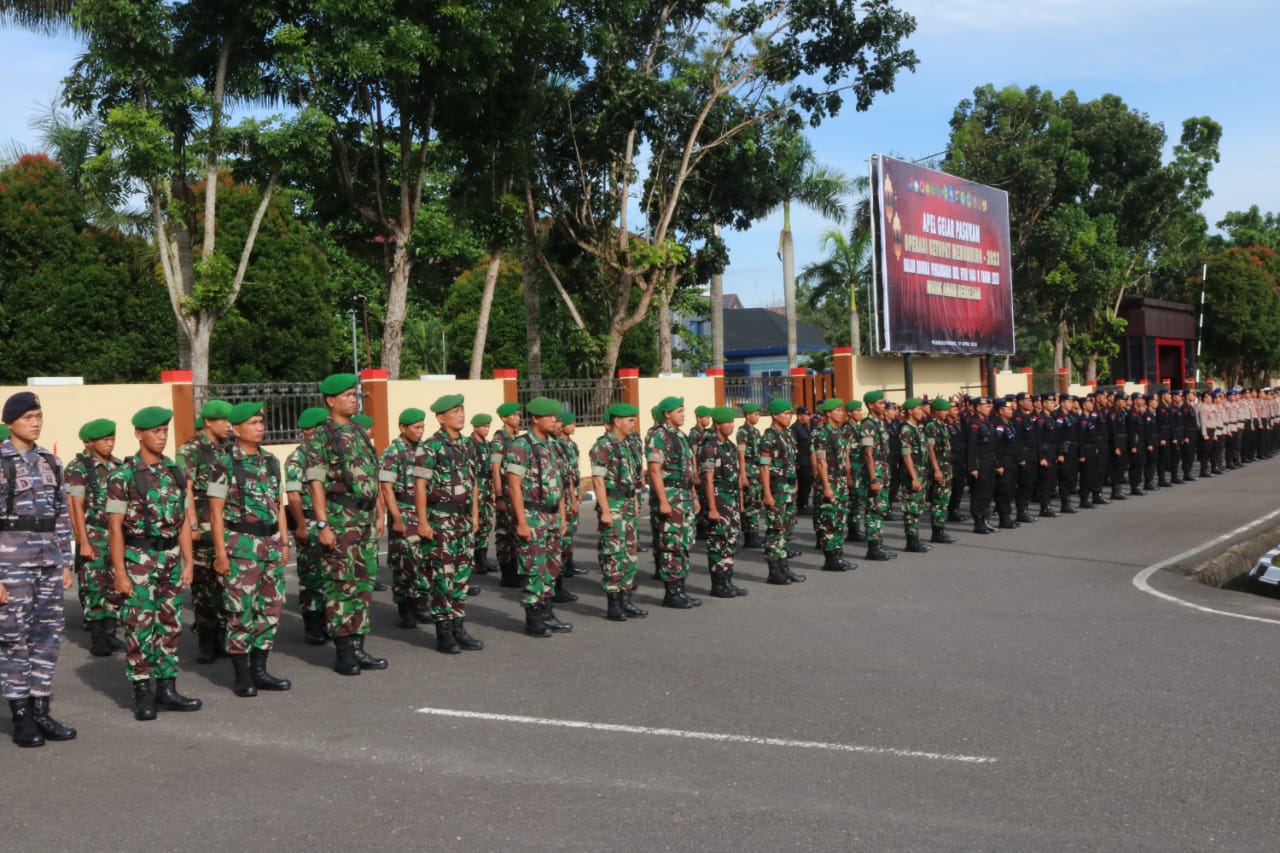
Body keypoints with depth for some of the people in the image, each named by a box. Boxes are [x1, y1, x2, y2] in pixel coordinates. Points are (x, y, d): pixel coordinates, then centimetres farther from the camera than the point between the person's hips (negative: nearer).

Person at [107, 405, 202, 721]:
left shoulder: (176, 472, 8)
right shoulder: (123, 476, -7)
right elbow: (115, 527, -9)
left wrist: (188, 562, 6)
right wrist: (120, 573, -12)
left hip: (171, 558, 5)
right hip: (138, 560, -5)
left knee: (170, 626, 9)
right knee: (140, 628, 0)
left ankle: (167, 688, 17)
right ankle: (142, 693, 8)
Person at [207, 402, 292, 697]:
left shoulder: (272, 462, 12)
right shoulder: (226, 464, -6)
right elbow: (216, 510, -7)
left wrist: (284, 543, 11)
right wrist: (220, 552, -11)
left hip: (271, 543, 6)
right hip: (241, 545, -6)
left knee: (271, 608, 8)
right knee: (241, 610, -2)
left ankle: (259, 670, 19)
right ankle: (242, 676, 7)